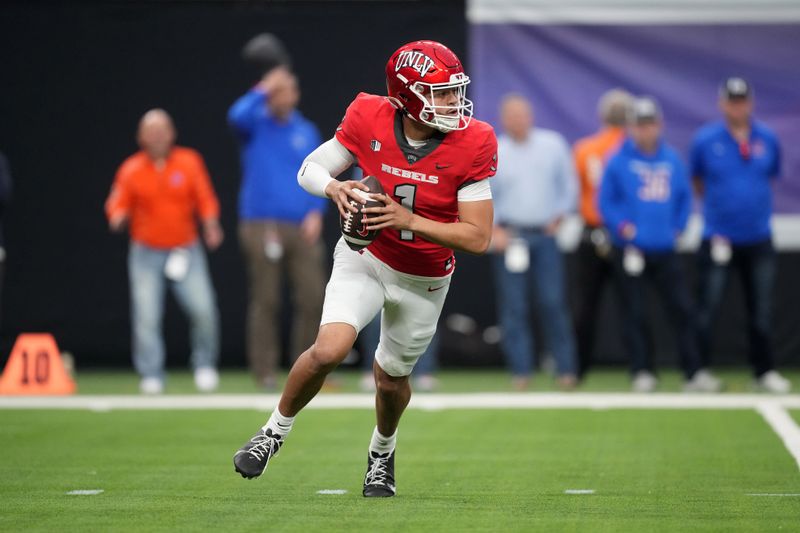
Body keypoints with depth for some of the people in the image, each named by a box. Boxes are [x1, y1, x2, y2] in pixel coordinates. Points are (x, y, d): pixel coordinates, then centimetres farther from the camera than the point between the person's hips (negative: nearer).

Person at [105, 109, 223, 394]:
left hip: (185, 250, 0)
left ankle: (205, 366, 9)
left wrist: (211, 227, -14)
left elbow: (205, 200, 2)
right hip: (146, 253, 0)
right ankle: (151, 377, -1)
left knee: (204, 309, -12)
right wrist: (118, 218, -21)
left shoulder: (189, 162, 1)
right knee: (146, 315, -10)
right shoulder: (131, 170, -1)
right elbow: (117, 206, 1)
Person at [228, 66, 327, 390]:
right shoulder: (255, 124, 3)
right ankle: (264, 371, 1)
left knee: (313, 297, -2)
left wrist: (316, 212, -1)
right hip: (261, 226, -3)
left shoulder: (306, 132, 14)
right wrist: (263, 90, -15)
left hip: (302, 228, 3)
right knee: (266, 300, -4)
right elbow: (237, 116, -21)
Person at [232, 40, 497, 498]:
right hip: (365, 258, -1)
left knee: (392, 379, 16)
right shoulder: (370, 120, -19)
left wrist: (407, 220, -32)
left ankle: (383, 450, 49)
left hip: (423, 281, 1)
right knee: (329, 351, -22)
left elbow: (478, 237, -22)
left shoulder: (472, 145, -22)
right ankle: (276, 430, 4)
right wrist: (334, 188, -29)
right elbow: (310, 169, -5)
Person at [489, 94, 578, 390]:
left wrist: (560, 215, 3)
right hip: (509, 237, 0)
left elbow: (569, 184, 14)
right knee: (513, 306, -2)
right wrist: (492, 230, -6)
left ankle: (565, 369, 0)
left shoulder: (553, 145, 6)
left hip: (546, 235, 0)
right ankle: (520, 370, 3)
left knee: (553, 302, -5)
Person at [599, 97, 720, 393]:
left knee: (682, 308, 0)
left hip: (665, 249, 3)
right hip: (630, 250, -3)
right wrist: (621, 226, -12)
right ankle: (642, 373, 7)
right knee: (634, 314, 0)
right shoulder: (619, 161, -3)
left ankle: (693, 373, 3)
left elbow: (684, 197, 17)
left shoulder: (672, 160, 7)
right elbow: (605, 201, 0)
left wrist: (678, 226, 7)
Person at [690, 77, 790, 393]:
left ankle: (764, 370, 18)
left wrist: (753, 203, 8)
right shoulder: (705, 140, -5)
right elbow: (696, 182, 8)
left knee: (761, 310, 8)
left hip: (758, 239, 2)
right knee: (707, 309, -2)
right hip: (718, 239, -2)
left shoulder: (767, 139, 2)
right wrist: (718, 205, 6)